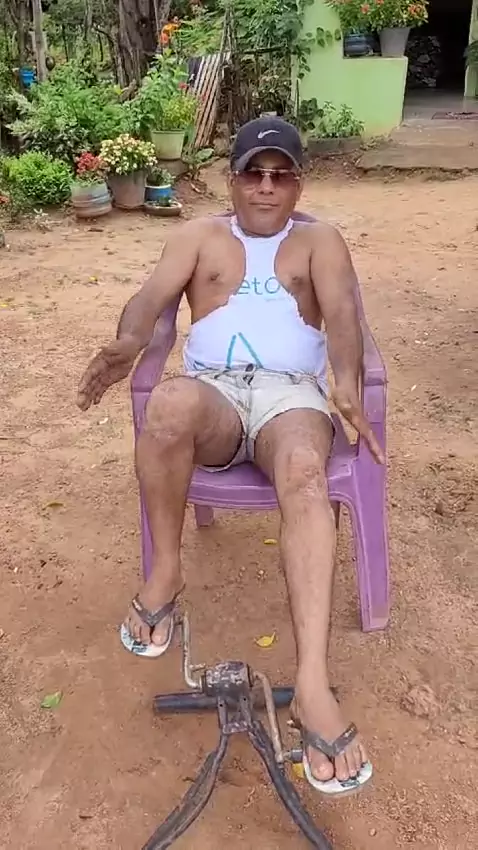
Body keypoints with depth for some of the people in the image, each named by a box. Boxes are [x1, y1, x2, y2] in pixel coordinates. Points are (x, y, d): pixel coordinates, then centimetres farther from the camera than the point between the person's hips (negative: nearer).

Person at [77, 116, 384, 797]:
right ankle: (166, 571, -18)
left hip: (290, 392, 0)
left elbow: (341, 311, 0)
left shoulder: (319, 241, 21)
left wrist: (347, 382, -23)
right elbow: (153, 295, 5)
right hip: (212, 390, 1)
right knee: (170, 402, -37)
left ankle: (312, 685, -44)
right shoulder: (200, 236, 24)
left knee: (304, 473, -36)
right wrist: (127, 342, -21)